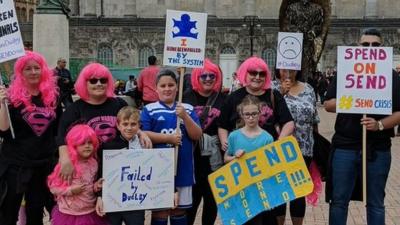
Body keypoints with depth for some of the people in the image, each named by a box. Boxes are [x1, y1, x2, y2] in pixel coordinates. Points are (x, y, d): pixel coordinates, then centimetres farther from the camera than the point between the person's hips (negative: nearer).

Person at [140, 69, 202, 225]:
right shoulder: (149, 109, 0)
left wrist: (185, 116, -14)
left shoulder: (188, 109, 6)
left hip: (182, 168, 3)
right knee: (159, 210, 5)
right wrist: (168, 138, -16)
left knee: (179, 210, 14)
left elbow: (197, 135, 0)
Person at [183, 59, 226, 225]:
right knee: (191, 198, 4)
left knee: (213, 198, 13)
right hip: (192, 157, -2)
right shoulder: (187, 97, -3)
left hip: (214, 158, 2)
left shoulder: (223, 99, 3)